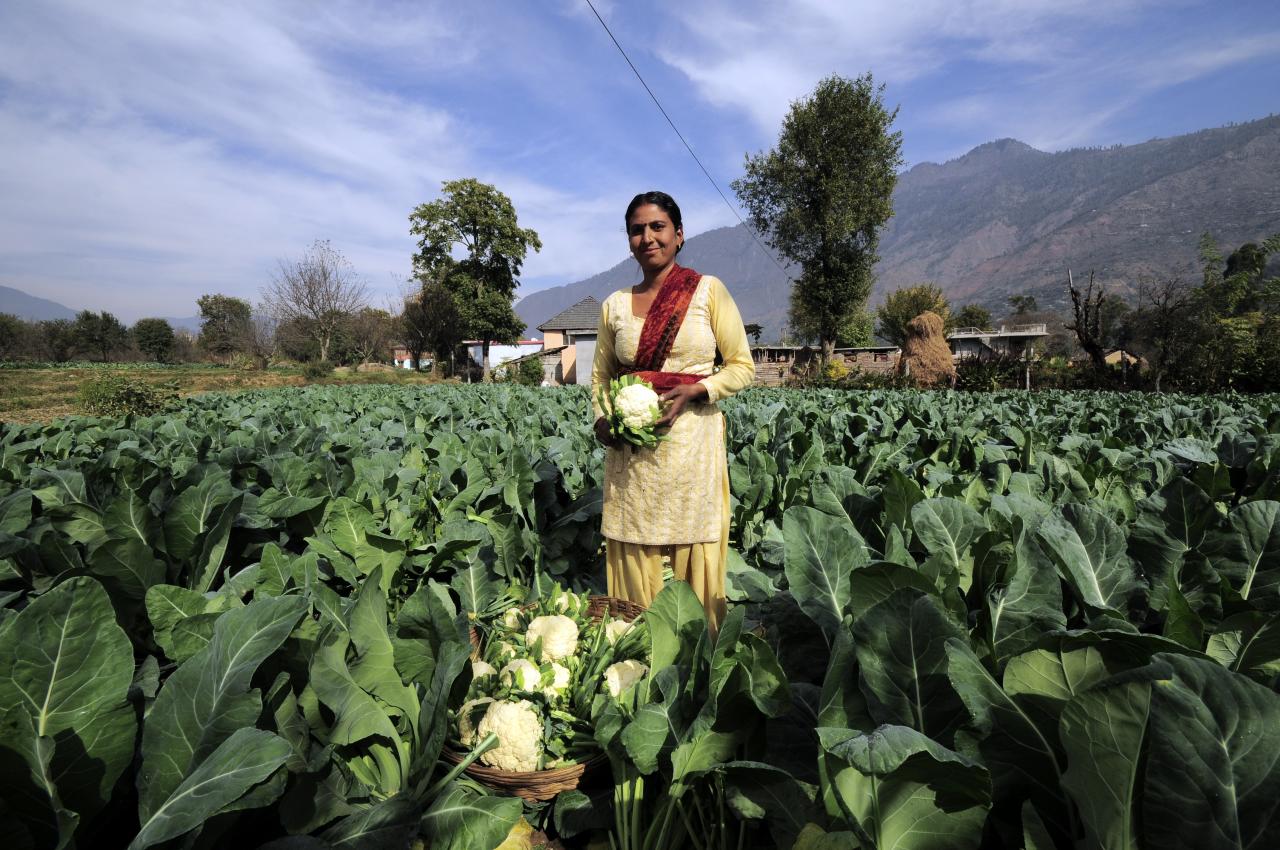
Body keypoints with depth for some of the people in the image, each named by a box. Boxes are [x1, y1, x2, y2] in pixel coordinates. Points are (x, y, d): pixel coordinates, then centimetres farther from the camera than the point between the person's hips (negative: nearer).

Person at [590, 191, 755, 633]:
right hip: (631, 450, 3)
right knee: (634, 559, 7)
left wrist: (695, 390, -15)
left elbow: (743, 367, 2)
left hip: (692, 443, -3)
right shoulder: (614, 304, 11)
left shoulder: (708, 290, 2)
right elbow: (600, 374, 18)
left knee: (695, 558, 2)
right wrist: (602, 419, -2)